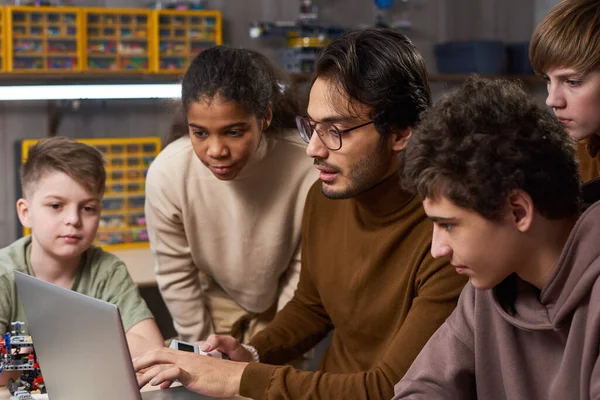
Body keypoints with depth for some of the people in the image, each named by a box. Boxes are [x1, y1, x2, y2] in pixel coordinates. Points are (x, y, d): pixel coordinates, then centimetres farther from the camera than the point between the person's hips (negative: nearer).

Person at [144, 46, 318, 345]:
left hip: (280, 301, -1)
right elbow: (175, 275, -13)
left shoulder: (306, 171, -33)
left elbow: (304, 271, -16)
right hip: (213, 300, 1)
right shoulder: (166, 174, -29)